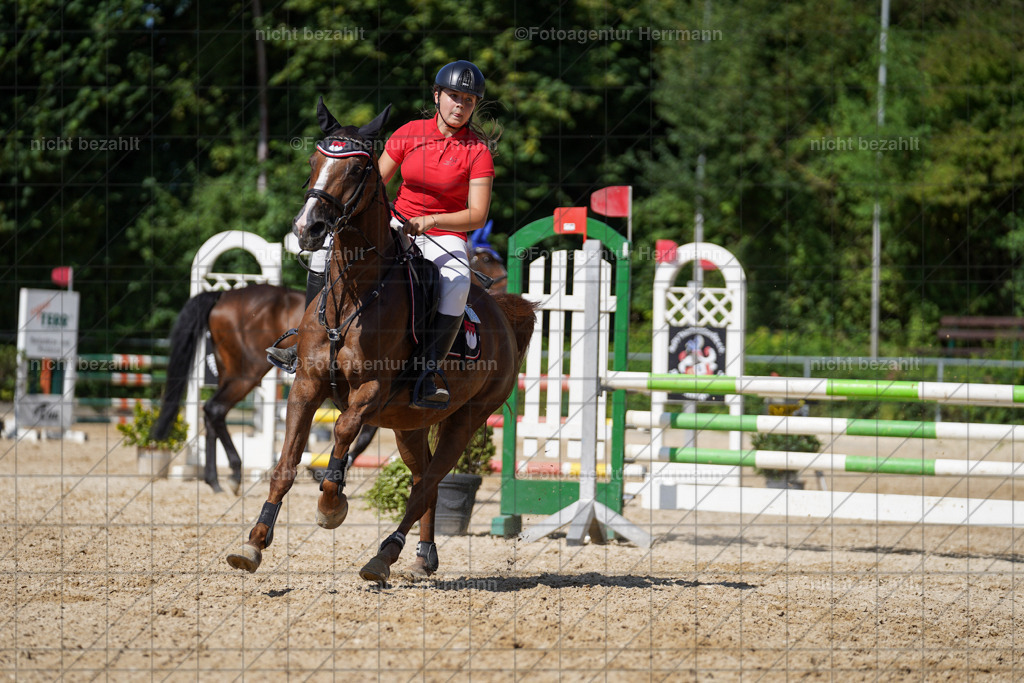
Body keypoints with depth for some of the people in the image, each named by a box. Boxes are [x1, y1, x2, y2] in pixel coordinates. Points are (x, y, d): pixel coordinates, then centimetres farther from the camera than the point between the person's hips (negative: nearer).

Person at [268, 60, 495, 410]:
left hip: (446, 237, -3)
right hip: (398, 229, 3)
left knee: (457, 282, -37)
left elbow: (478, 215, -13)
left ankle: (431, 369, -37)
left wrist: (429, 221, -26)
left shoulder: (477, 151, -8)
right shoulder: (410, 133, 1)